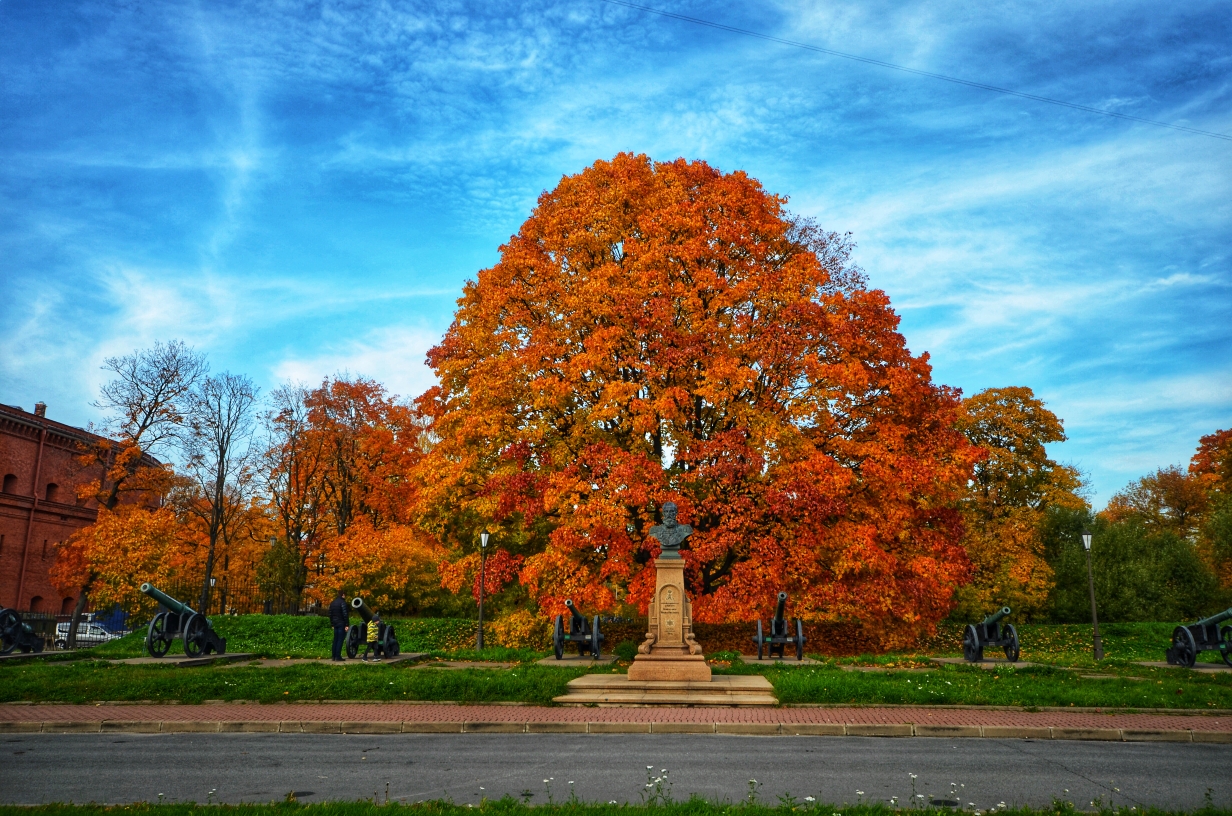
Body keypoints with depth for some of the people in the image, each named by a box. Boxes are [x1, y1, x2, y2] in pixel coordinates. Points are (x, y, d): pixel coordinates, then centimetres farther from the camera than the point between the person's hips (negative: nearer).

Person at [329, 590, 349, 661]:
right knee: (340, 640, -4)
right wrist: (347, 625, -15)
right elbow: (345, 614, -17)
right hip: (342, 624, -7)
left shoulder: (332, 603, 12)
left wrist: (332, 624, 21)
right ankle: (338, 656, -5)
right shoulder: (342, 602, -12)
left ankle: (333, 656, 14)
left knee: (335, 640, 13)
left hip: (335, 624, 7)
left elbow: (330, 614, 16)